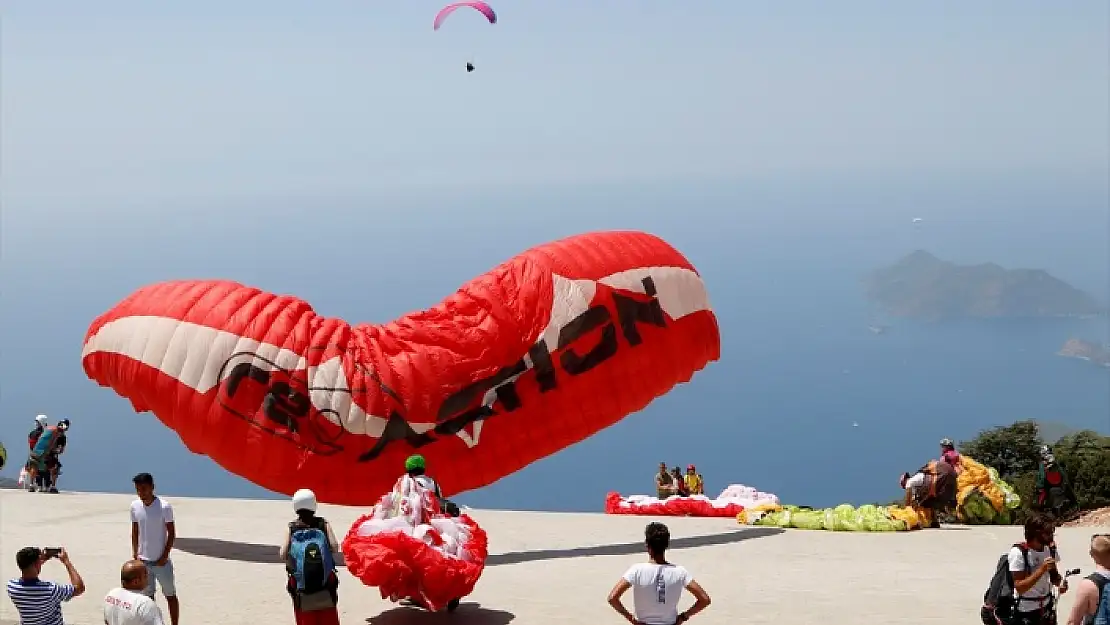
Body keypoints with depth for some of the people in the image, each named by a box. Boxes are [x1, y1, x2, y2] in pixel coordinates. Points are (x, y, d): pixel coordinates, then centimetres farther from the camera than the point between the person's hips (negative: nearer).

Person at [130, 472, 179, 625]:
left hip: (161, 561, -4)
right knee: (148, 596, 11)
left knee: (170, 595, 5)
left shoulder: (164, 506, -14)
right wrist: (135, 554, 3)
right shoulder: (135, 506, -1)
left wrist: (164, 556, -12)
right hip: (143, 560, 4)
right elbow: (135, 531, 10)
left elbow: (171, 533, -9)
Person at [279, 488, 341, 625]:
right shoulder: (323, 523, 2)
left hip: (302, 588, 0)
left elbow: (283, 555, -8)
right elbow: (335, 547, -8)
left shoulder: (291, 528, 1)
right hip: (326, 588, 0)